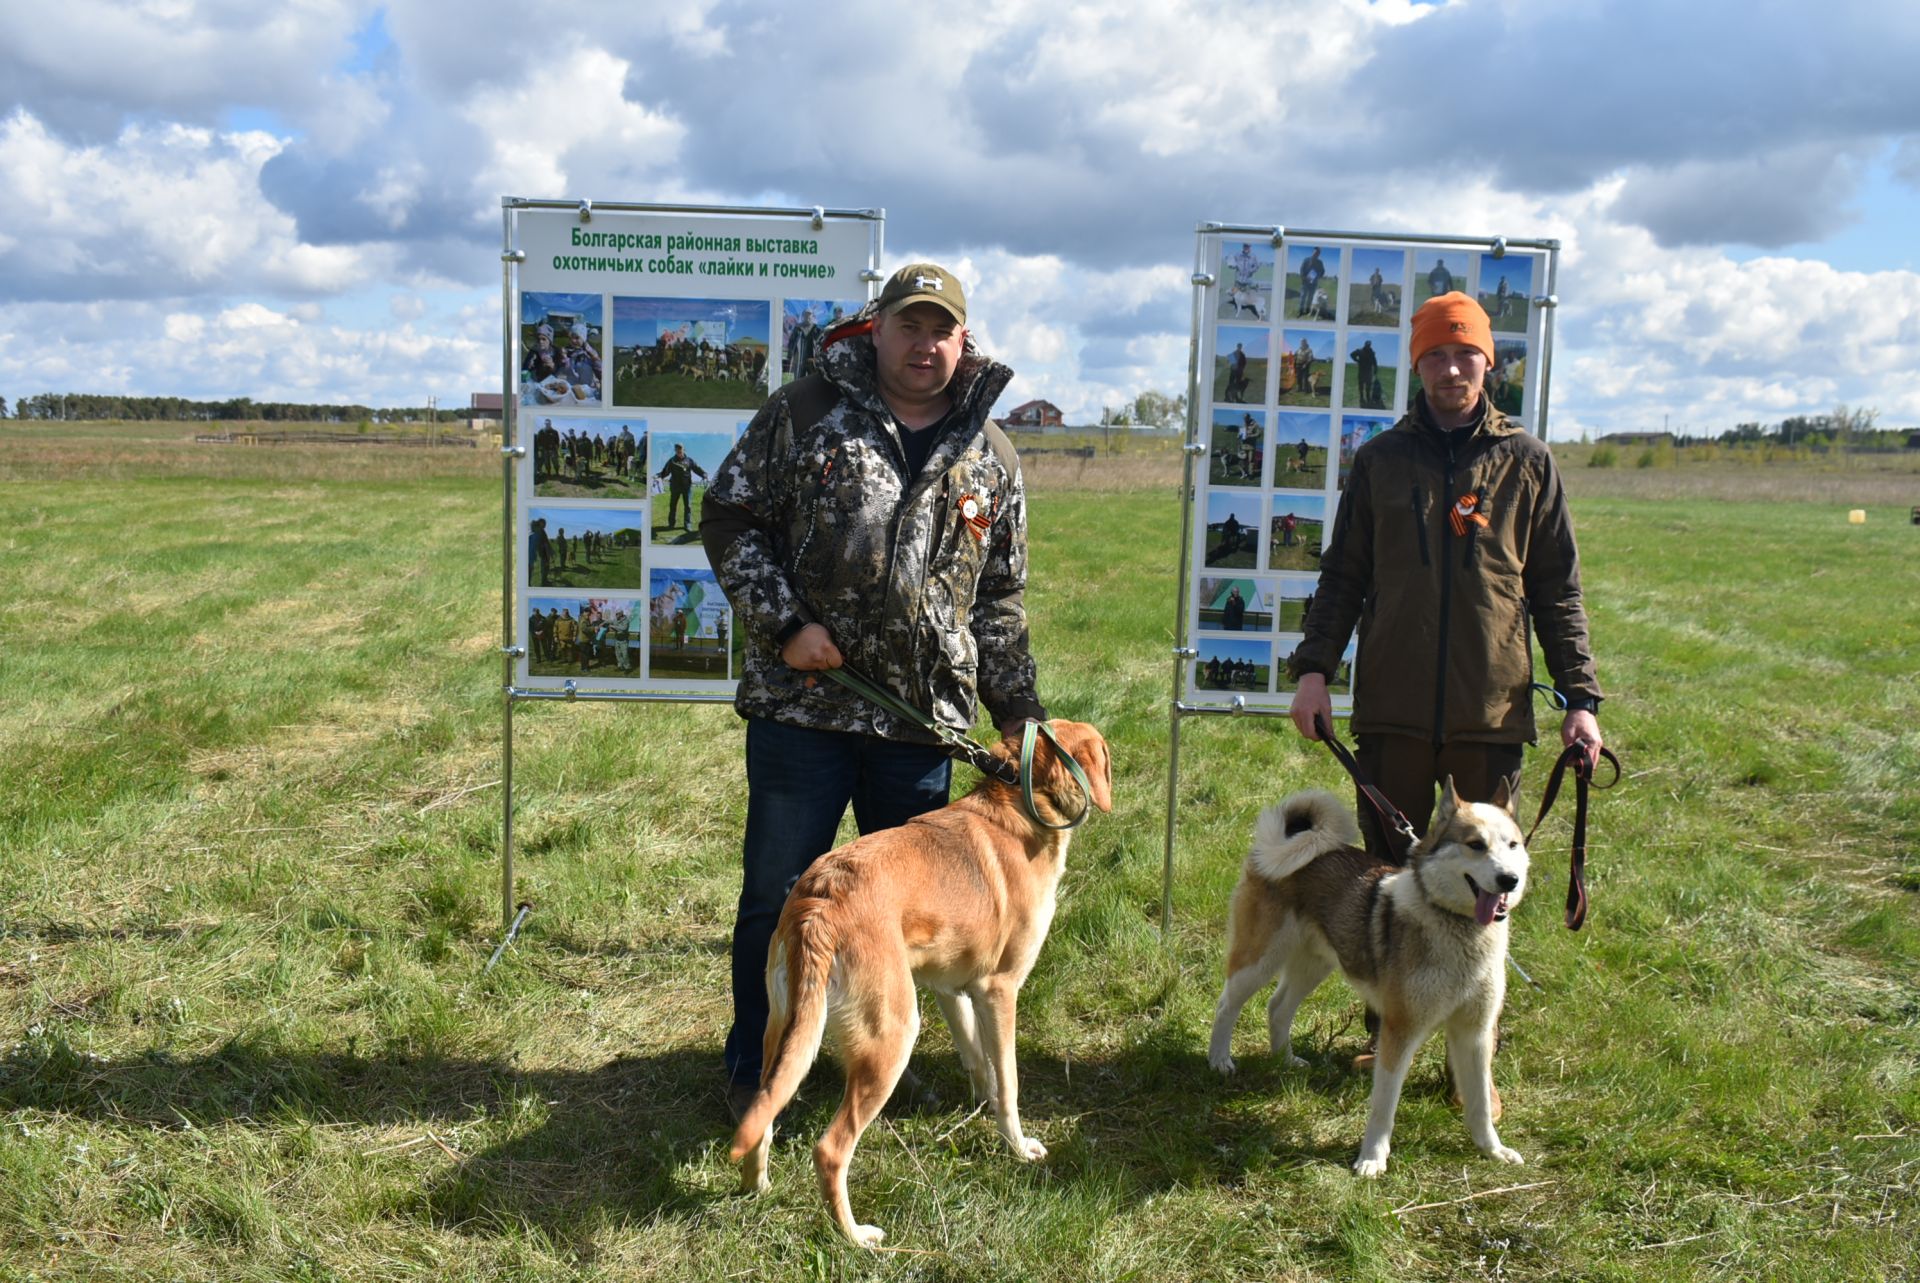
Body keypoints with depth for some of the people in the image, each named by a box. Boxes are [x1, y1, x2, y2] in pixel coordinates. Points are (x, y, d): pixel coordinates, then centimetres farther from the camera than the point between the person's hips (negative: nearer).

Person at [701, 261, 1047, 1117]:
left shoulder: (990, 457, 9)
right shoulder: (804, 413, -1)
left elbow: (1000, 598, 14)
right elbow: (729, 518, 1)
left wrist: (1017, 708, 9)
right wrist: (784, 624, -10)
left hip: (924, 721, 3)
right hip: (803, 705, -3)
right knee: (777, 895, 6)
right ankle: (754, 1070, 22)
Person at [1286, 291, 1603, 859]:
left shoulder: (1526, 461, 6)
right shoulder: (1380, 459, 8)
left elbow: (1559, 591, 8)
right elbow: (1343, 575, 10)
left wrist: (1580, 696, 1)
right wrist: (1314, 666, -3)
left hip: (1494, 711, 0)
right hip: (1391, 706, 1)